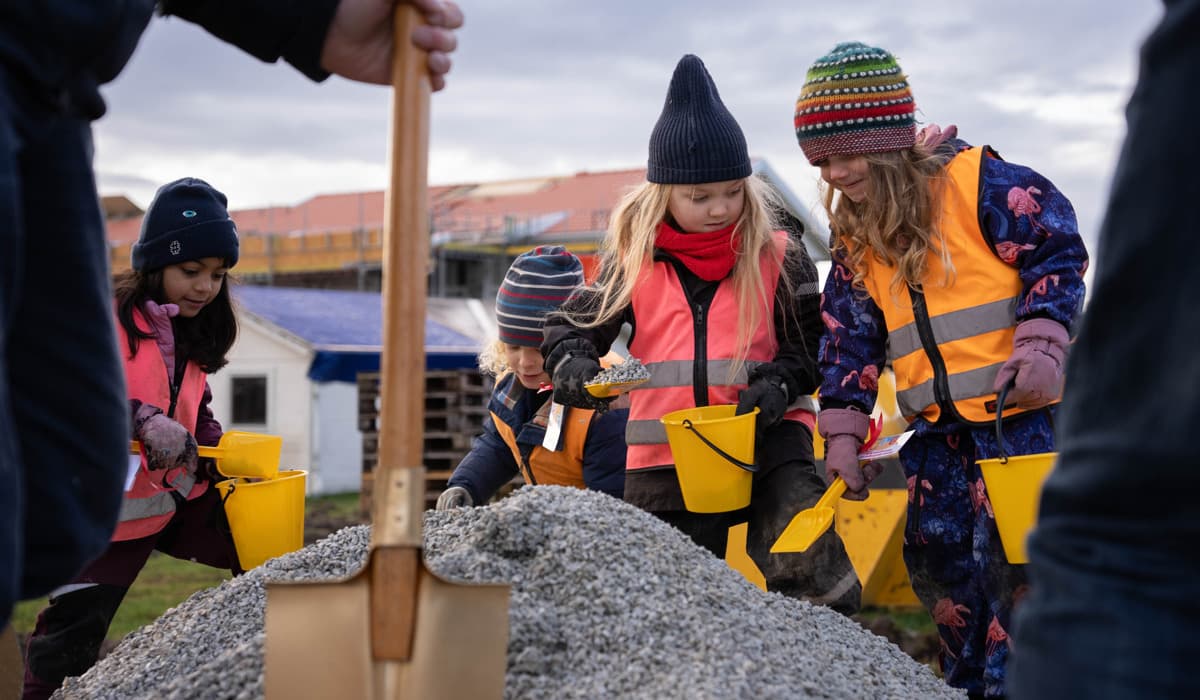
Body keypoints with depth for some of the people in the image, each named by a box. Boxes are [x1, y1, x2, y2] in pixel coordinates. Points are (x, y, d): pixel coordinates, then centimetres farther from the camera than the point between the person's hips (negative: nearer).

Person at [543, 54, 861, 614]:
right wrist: (572, 363, -16)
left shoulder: (778, 257, 0)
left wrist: (780, 383, -15)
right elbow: (573, 324, 6)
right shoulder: (634, 260, 1)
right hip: (664, 455, 2)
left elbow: (810, 342, 4)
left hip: (765, 435, -2)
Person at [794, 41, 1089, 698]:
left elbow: (1057, 254, -7)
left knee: (1010, 556, -8)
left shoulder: (979, 183, -11)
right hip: (938, 429, 6)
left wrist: (1039, 349, -18)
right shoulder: (853, 237, 8)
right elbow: (849, 337, 11)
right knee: (938, 558, 10)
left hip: (1020, 411, -6)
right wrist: (841, 435, 5)